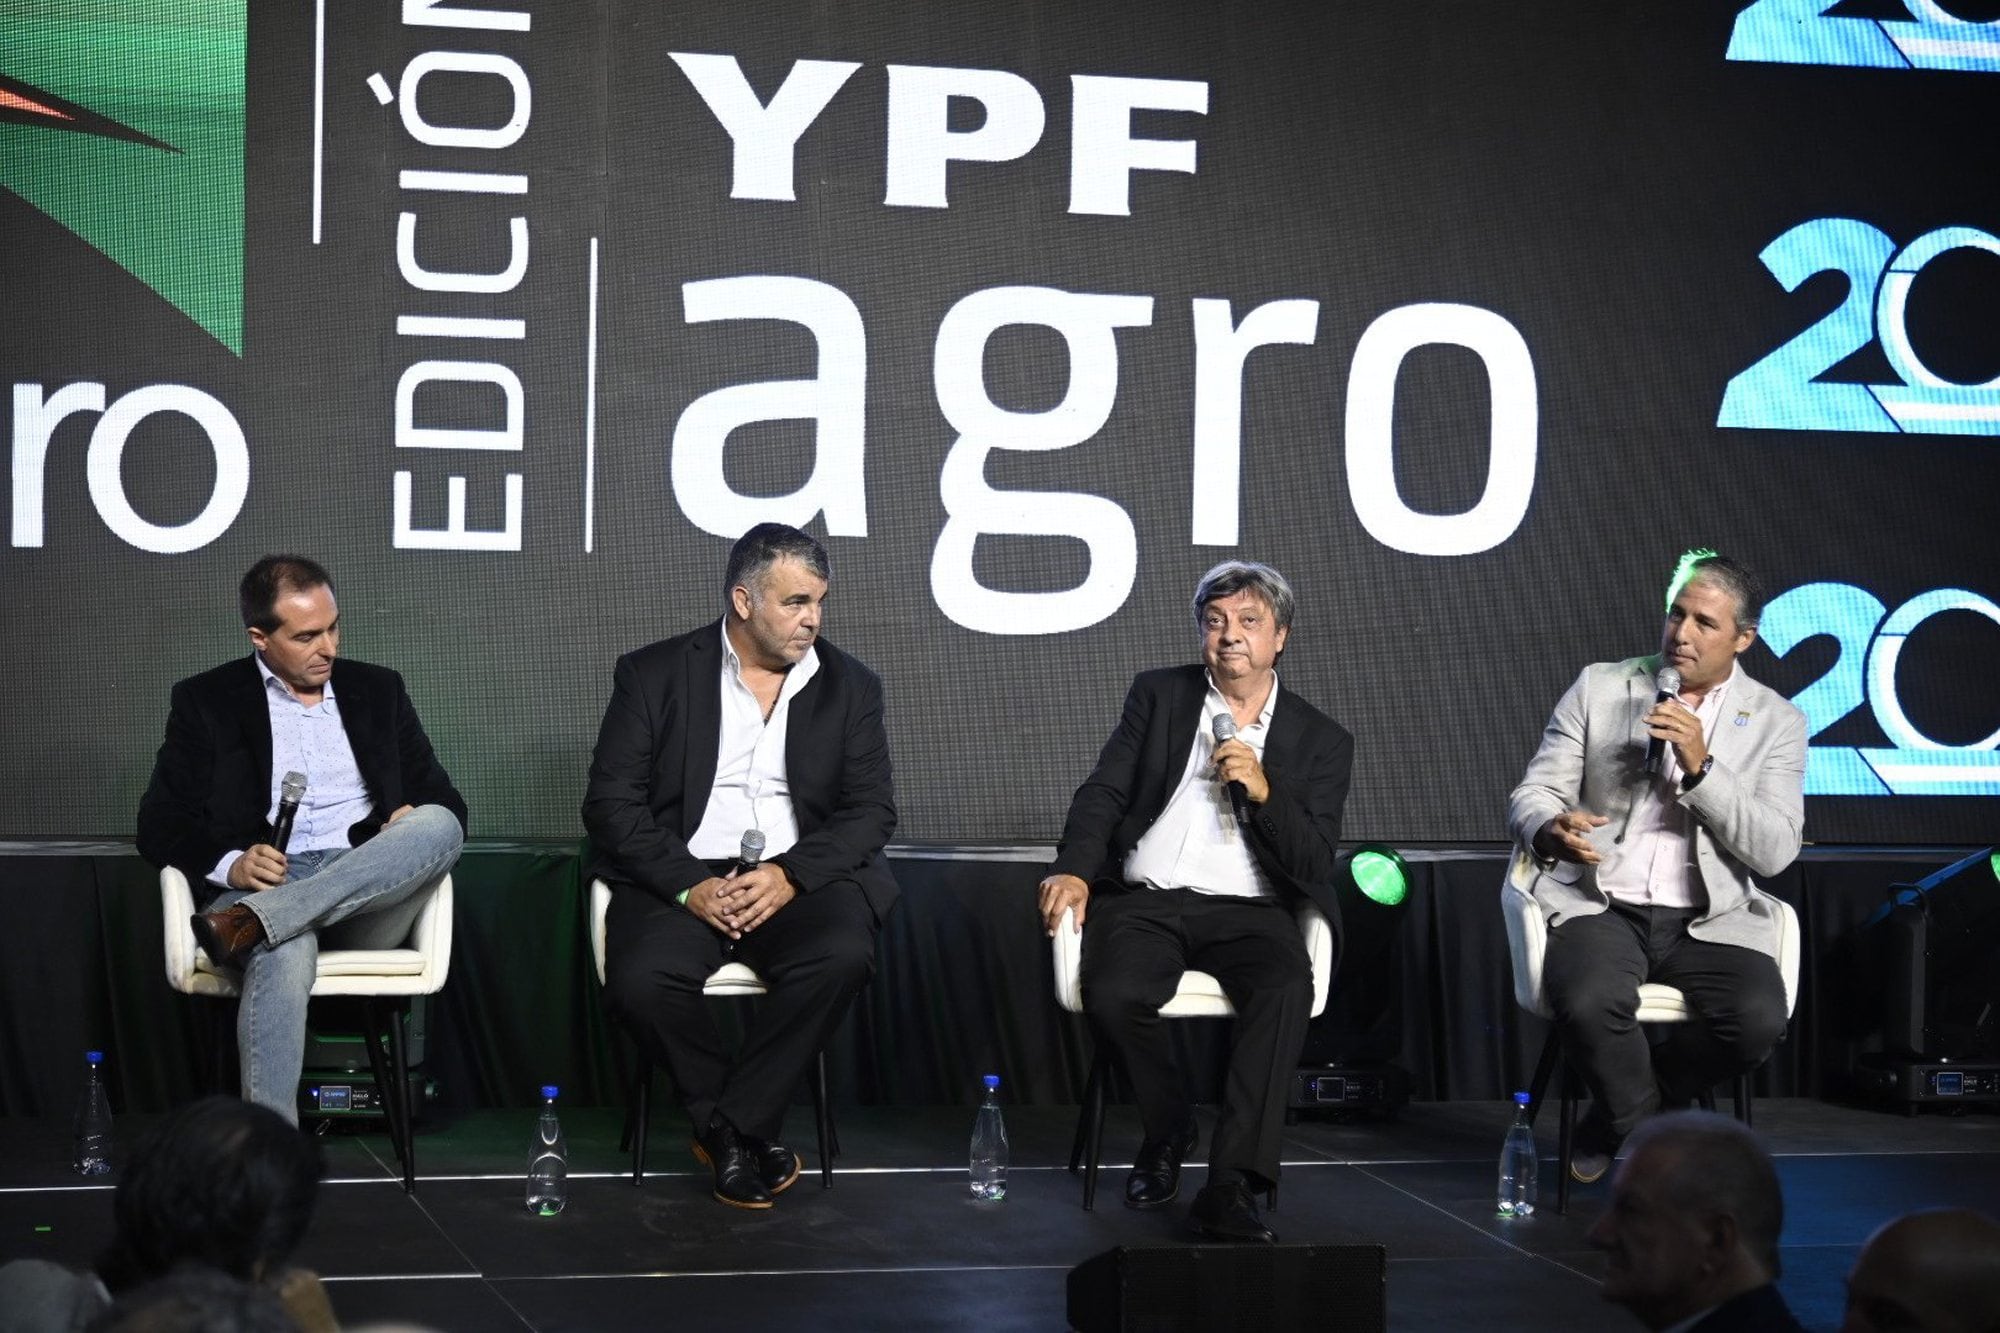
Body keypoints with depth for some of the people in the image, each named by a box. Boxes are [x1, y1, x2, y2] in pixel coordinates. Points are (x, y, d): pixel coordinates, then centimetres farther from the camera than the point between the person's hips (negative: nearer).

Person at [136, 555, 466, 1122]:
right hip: (260, 880, -3)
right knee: (284, 954, -40)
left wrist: (416, 819, -5)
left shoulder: (378, 690, 20)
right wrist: (229, 864, -14)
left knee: (438, 824, -30)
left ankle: (253, 921, -40)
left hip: (368, 893, 3)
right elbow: (161, 825, 8)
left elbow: (443, 800, 21)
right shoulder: (207, 701, 12)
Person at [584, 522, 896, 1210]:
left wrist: (790, 875, -13)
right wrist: (690, 885, -15)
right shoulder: (654, 675, 5)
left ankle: (732, 1125, -16)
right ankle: (747, 1130, -8)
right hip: (685, 877, -1)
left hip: (798, 879, 1)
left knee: (841, 955, -32)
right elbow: (612, 802, 0)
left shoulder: (849, 686, 12)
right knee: (641, 979, -32)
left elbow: (872, 809, 5)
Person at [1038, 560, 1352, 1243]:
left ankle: (1229, 1183, -34)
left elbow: (1314, 865, 3)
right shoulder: (1158, 695, 14)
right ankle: (1168, 1128, 0)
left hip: (1244, 910, 0)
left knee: (1286, 989, -34)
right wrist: (1073, 870, -12)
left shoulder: (1321, 740, 10)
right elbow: (1103, 791, 6)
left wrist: (1263, 791, -13)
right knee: (1112, 996, -31)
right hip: (1145, 902, 1)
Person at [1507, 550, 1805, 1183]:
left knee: (1759, 1021, -29)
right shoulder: (1600, 687, 9)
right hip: (1602, 908, -1)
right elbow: (1533, 793, 6)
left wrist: (1700, 767, -16)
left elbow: (1774, 851, -4)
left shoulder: (1777, 722, 7)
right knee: (1589, 1006, -34)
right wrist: (1551, 830, -19)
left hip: (1709, 921, 1)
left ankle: (1618, 1118, 0)